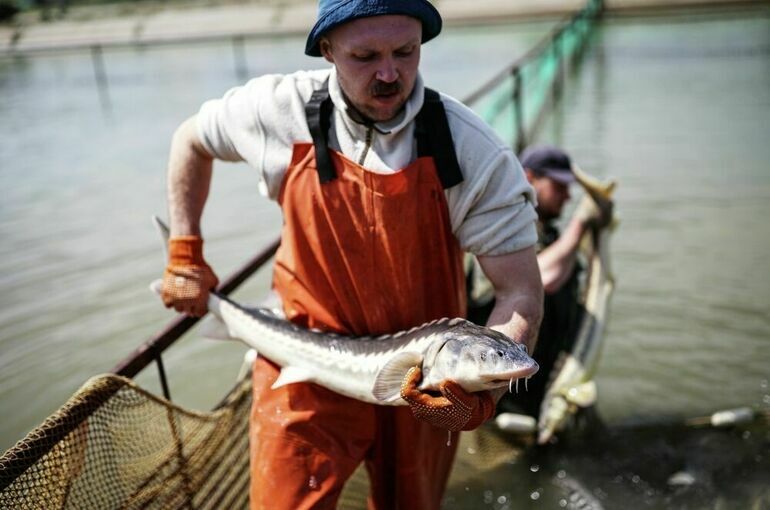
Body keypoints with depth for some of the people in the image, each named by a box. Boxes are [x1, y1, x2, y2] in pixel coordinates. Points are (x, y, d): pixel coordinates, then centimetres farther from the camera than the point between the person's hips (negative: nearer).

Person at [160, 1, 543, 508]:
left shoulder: (476, 154, -21)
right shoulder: (282, 111, -16)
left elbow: (521, 293, -19)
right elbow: (191, 139, 5)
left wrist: (480, 396, -35)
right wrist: (185, 255, 1)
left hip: (422, 383, 1)